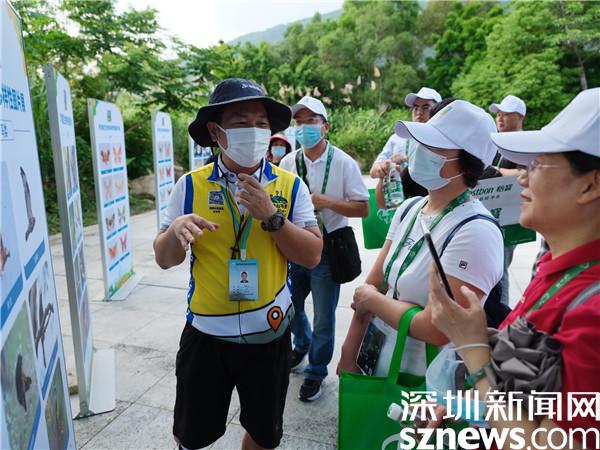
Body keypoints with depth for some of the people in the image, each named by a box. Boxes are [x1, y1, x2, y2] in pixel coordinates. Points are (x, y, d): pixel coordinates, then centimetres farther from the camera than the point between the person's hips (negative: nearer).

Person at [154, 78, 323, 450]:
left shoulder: (290, 186, -5)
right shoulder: (191, 186, -5)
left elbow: (312, 256, -9)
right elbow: (164, 260, -1)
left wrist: (271, 216, -22)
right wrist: (176, 231, -23)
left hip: (268, 332, 0)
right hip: (206, 333, 1)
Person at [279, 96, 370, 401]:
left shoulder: (343, 163, -10)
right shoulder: (288, 162, 3)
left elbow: (363, 208, -11)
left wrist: (325, 202, -22)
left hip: (326, 251, -4)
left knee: (323, 321, 7)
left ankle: (315, 373, 31)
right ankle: (302, 344, 53)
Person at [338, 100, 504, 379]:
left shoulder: (475, 231, -25)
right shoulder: (409, 209, -2)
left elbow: (435, 330, -29)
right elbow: (372, 284, -2)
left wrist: (372, 299, -15)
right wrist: (348, 357, -4)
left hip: (424, 381, -6)